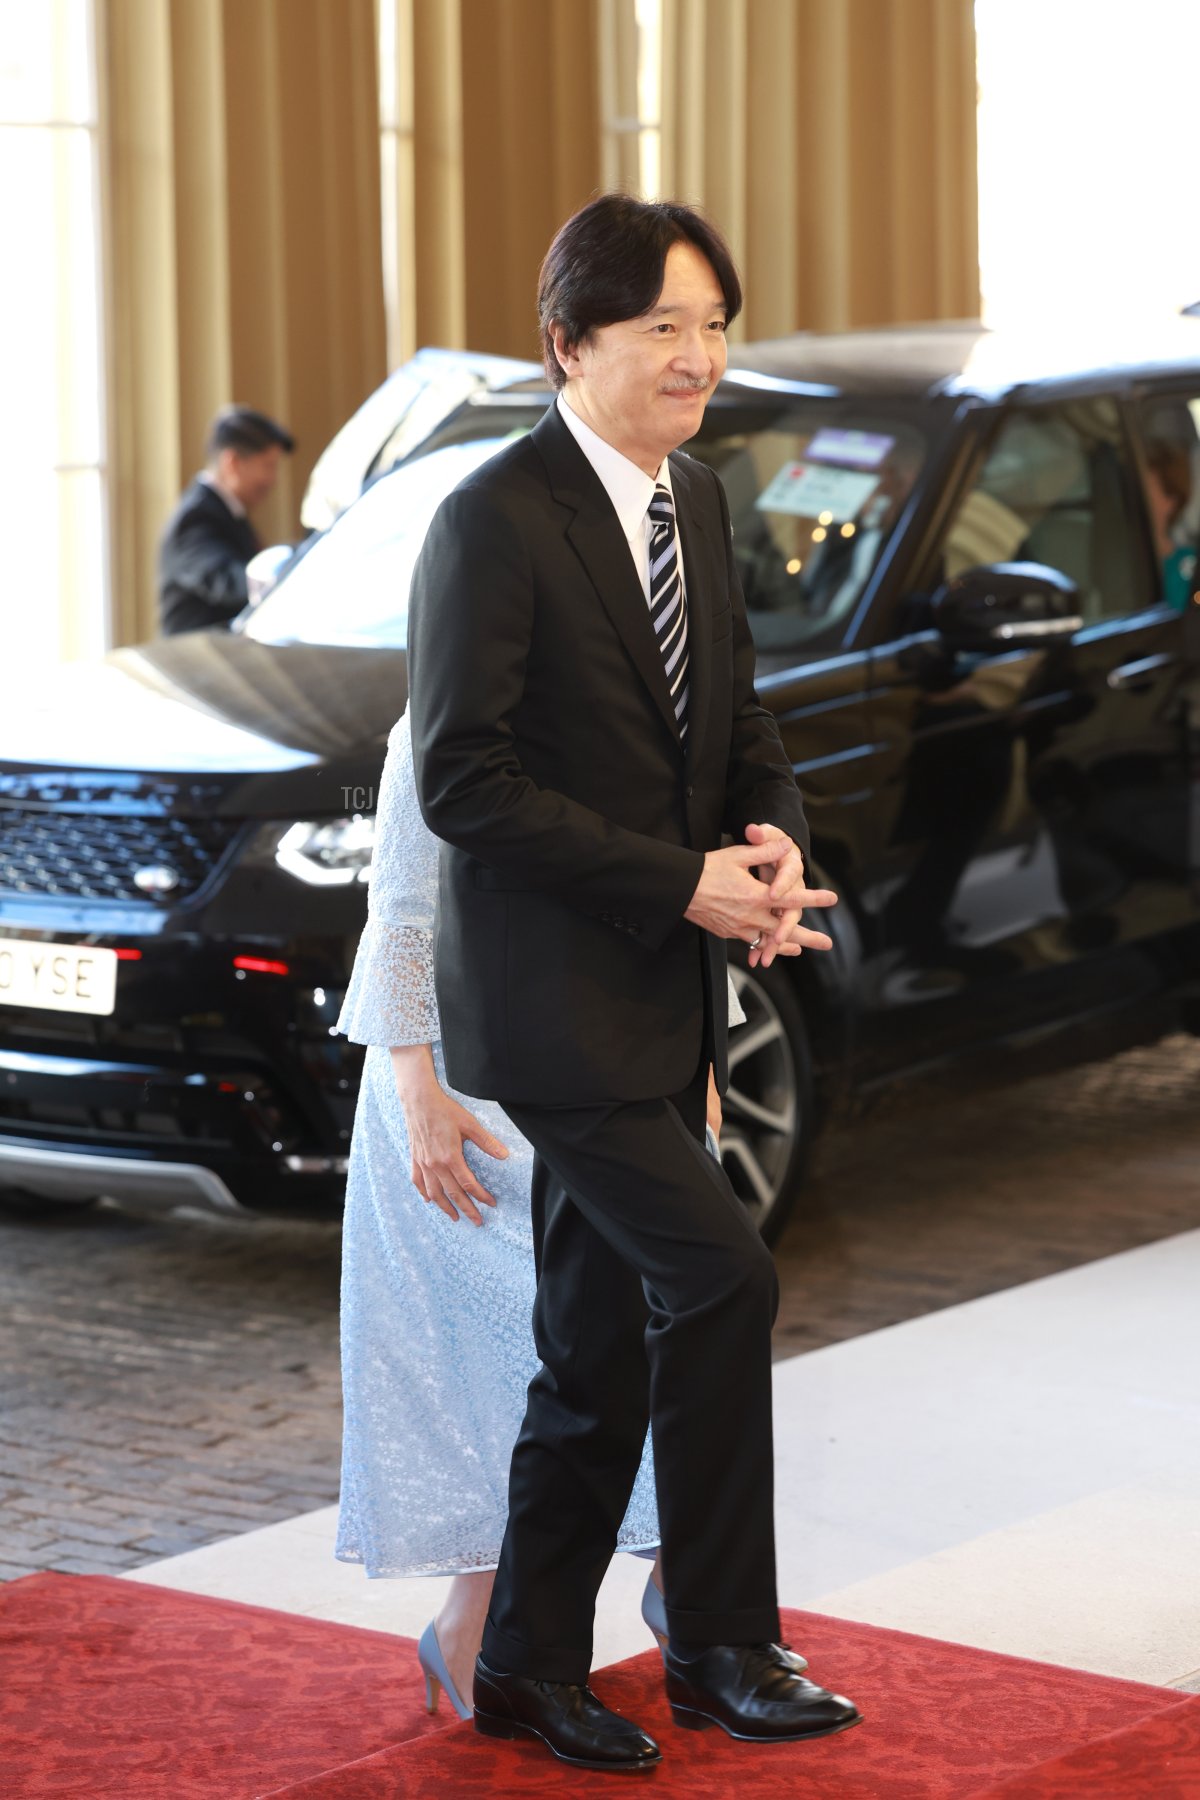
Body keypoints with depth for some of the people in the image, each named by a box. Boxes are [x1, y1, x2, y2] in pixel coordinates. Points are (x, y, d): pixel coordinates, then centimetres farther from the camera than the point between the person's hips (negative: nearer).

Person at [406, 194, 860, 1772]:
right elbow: (462, 780, -19)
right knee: (720, 1278, -14)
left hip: (661, 996, 8)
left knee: (604, 1356, 13)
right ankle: (720, 1644, 0)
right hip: (553, 1001, -8)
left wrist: (771, 838, -6)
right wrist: (682, 882, -21)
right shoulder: (494, 522, -15)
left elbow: (738, 721, 17)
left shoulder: (698, 504, 10)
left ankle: (533, 1669, 25)